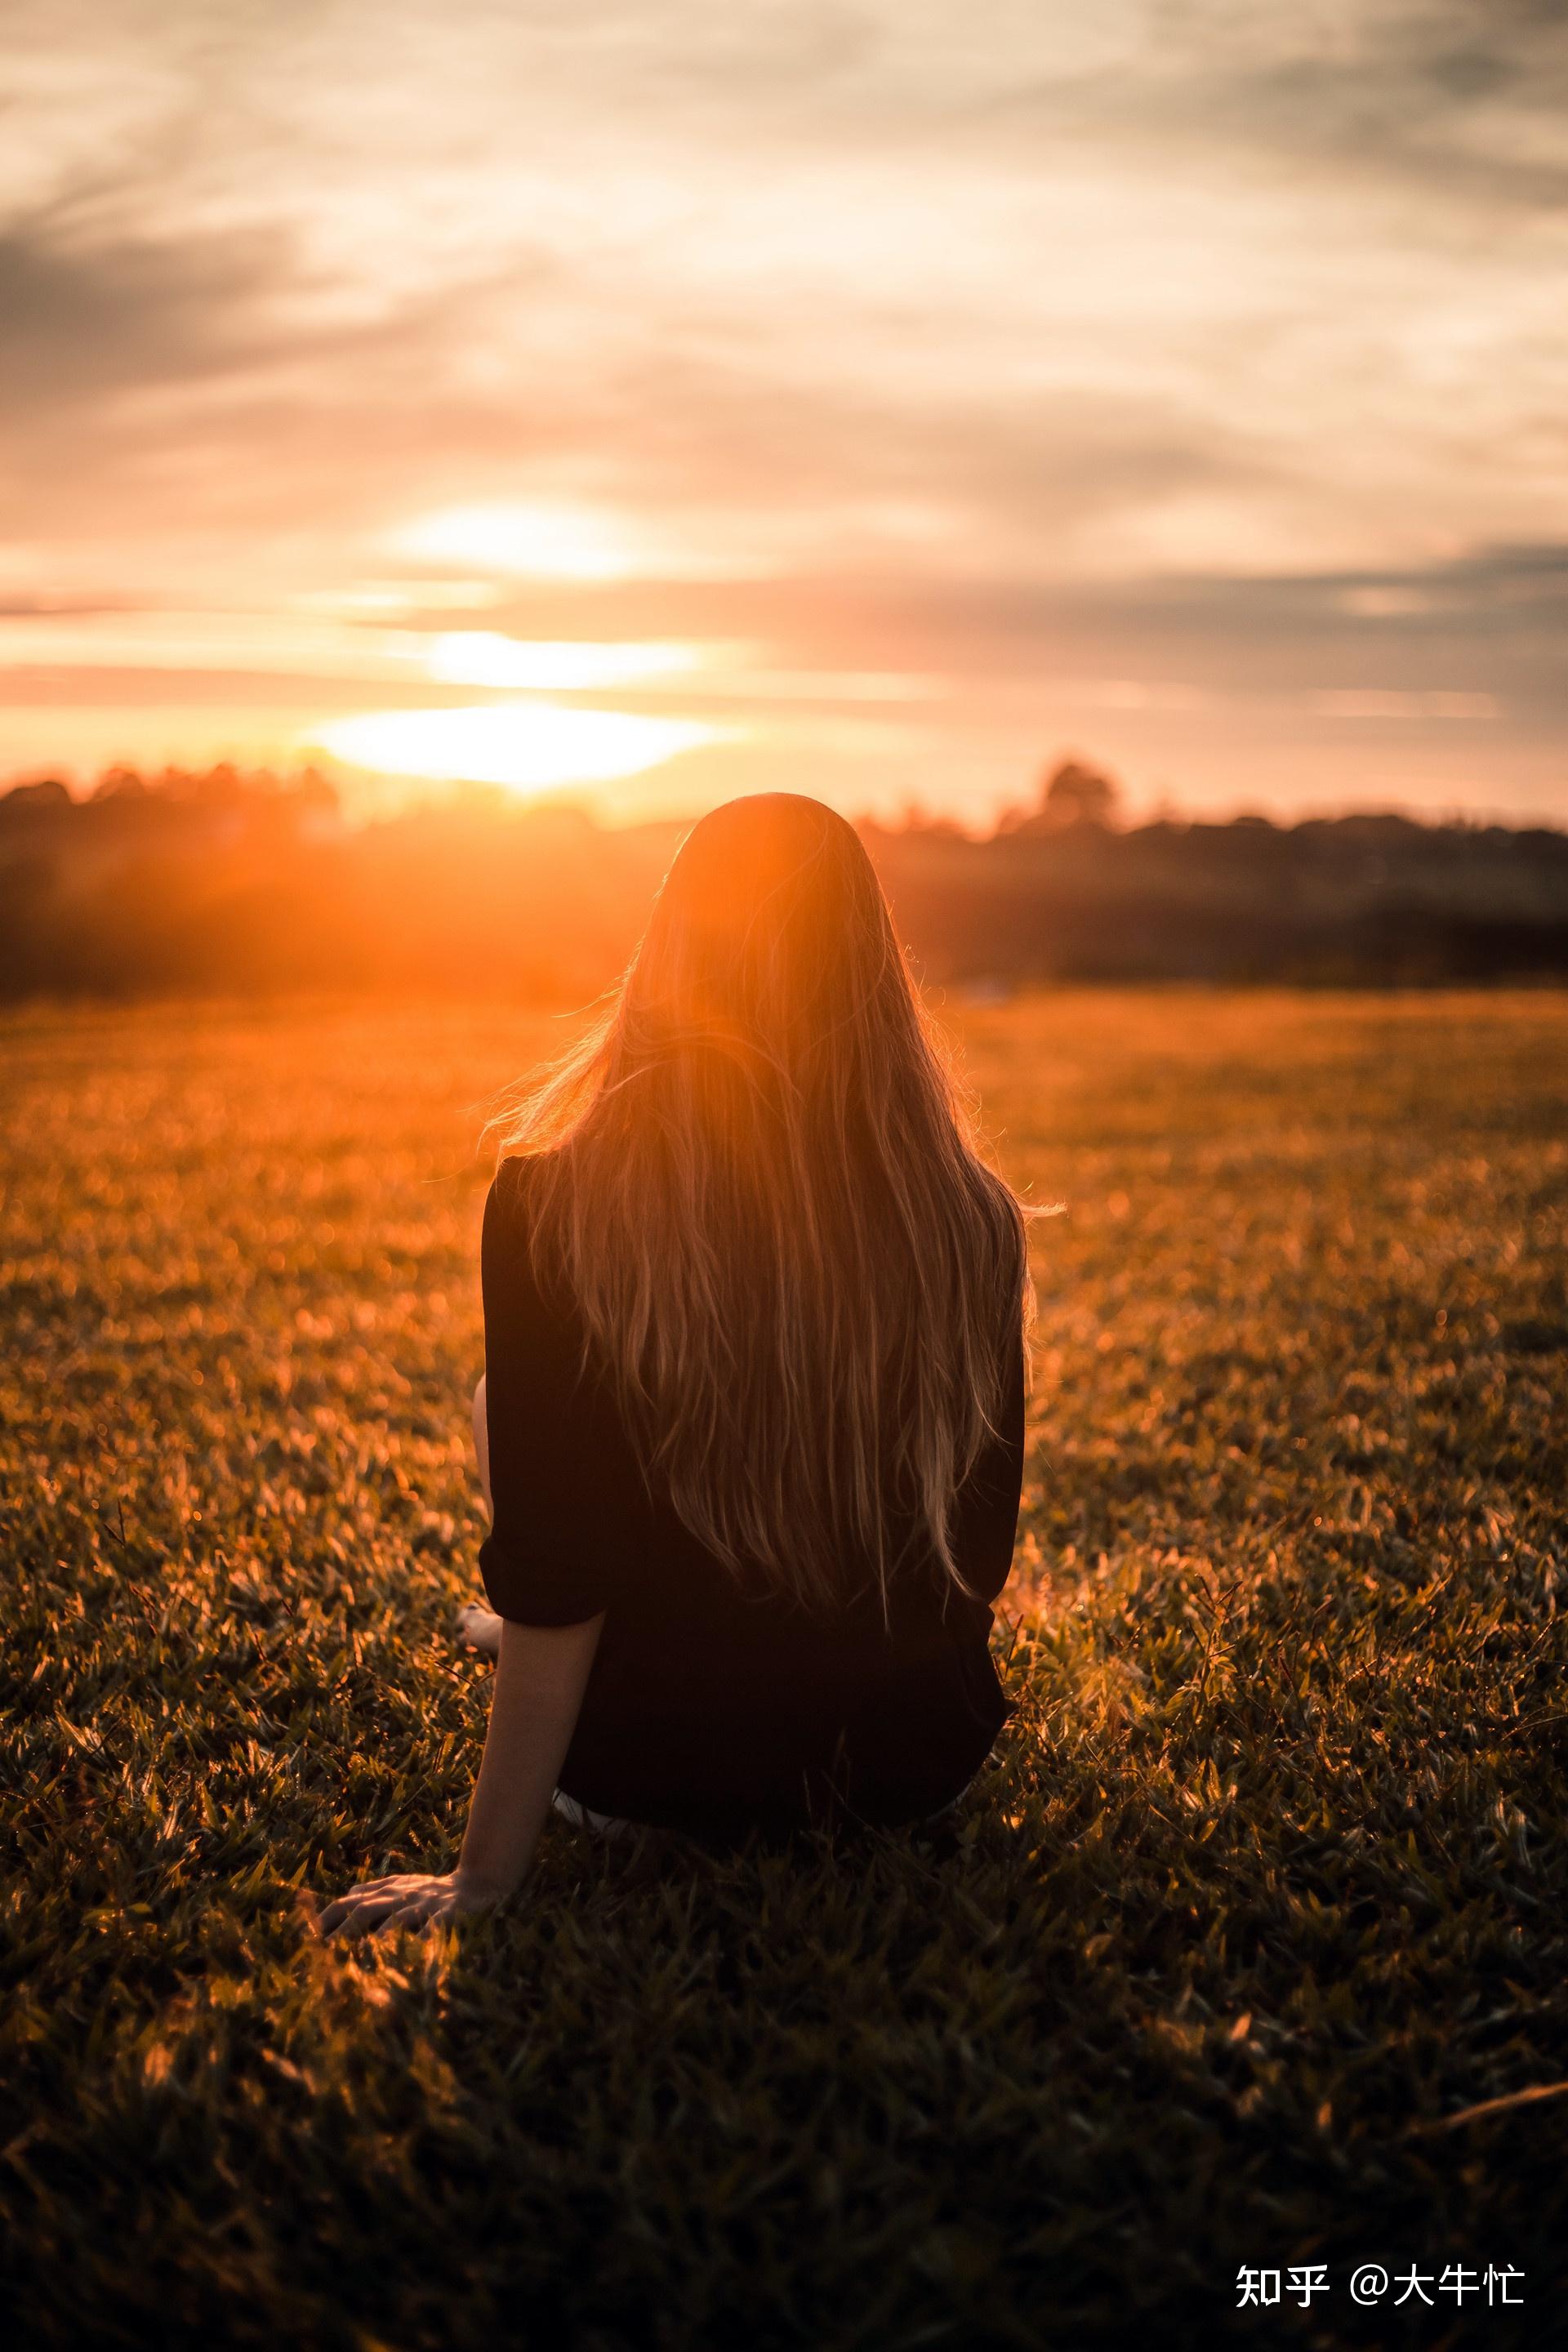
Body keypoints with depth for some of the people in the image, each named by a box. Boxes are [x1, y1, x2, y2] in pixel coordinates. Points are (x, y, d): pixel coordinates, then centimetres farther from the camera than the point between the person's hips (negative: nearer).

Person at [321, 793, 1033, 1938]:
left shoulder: (552, 1200, -20)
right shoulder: (972, 1218, -12)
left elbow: (548, 1576, -20)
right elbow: (981, 1552, 0)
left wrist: (487, 1872, -11)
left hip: (651, 1766, -2)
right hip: (919, 1763, 3)